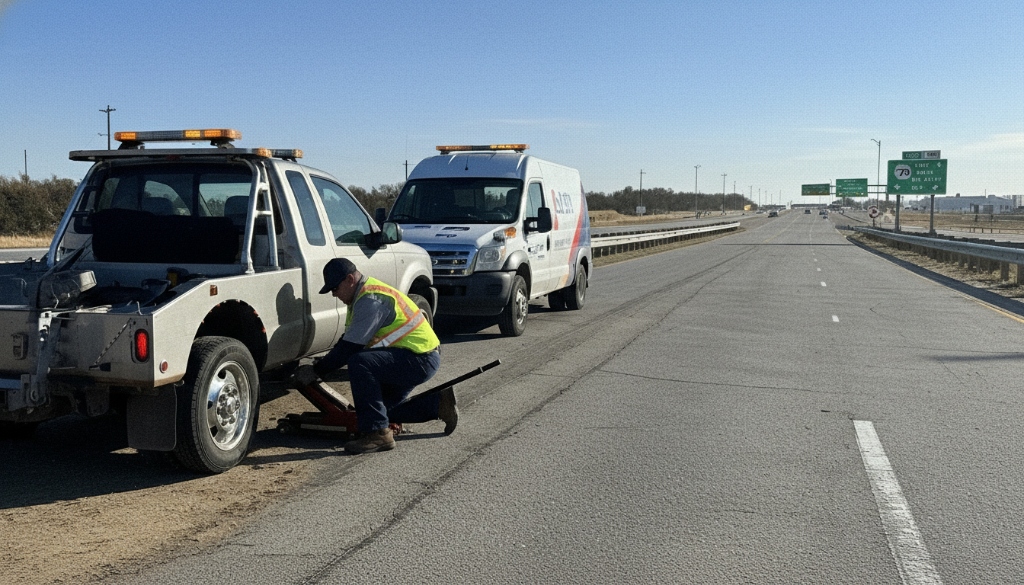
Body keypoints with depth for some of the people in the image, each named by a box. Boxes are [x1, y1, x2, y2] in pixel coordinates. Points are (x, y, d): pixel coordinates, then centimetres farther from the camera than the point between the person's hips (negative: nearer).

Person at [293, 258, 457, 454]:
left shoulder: (371, 300, -20)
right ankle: (438, 404, 22)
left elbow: (349, 348, -22)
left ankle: (377, 433, -26)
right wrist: (323, 364, 8)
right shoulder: (365, 293, 13)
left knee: (359, 363, -29)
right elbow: (348, 341, 19)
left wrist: (316, 371, -13)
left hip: (420, 360, -11)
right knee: (383, 407, 18)